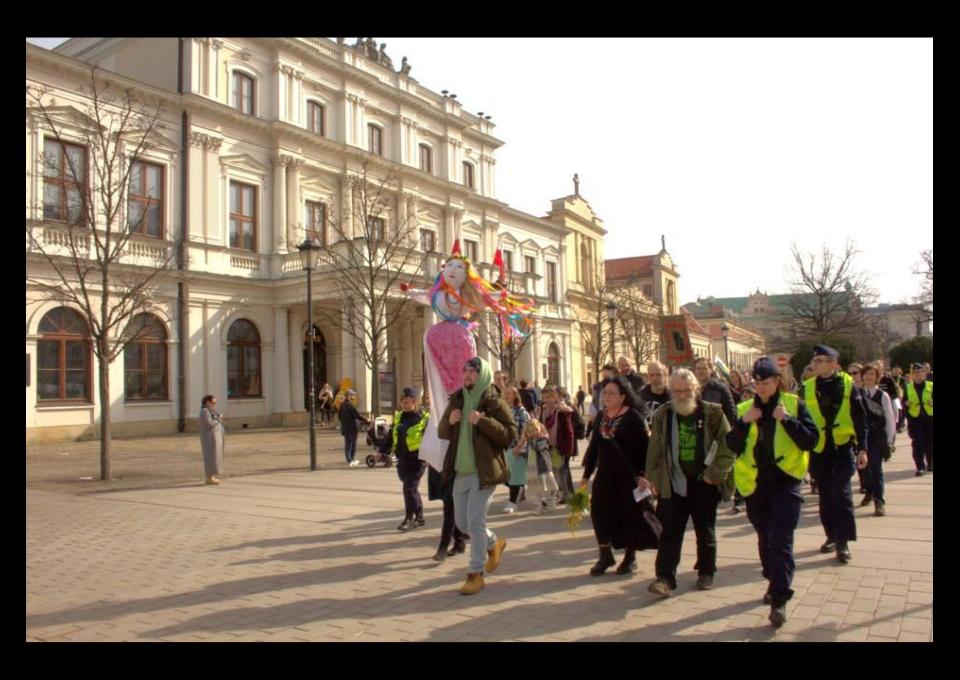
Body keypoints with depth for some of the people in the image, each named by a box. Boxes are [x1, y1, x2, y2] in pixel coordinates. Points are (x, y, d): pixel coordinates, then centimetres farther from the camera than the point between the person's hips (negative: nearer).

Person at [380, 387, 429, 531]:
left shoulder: (423, 418, -7)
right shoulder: (398, 417, 11)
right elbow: (390, 437, 17)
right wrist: (382, 451, 12)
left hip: (416, 460, -6)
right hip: (402, 460, 6)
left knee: (409, 488, -8)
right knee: (411, 489, 13)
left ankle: (409, 518, 5)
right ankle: (419, 517, 25)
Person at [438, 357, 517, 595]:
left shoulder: (494, 402, -7)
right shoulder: (457, 400, 10)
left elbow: (510, 434, -13)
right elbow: (443, 433, 14)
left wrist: (482, 421, -23)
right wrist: (449, 421, -8)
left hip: (483, 472, -7)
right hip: (460, 472, 7)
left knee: (475, 522, -7)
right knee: (462, 522, 14)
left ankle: (476, 574, 6)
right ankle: (494, 544, 40)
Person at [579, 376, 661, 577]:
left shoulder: (634, 417, -11)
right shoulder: (601, 416, 7)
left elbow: (645, 447, -12)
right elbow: (594, 445, 12)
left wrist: (642, 474, -16)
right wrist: (587, 474, 13)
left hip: (628, 475, -5)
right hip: (604, 475, 5)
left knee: (630, 515, 6)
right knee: (601, 514, 5)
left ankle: (630, 557, 22)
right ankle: (605, 556, 20)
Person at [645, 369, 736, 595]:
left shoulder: (713, 413, -6)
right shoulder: (663, 415, 1)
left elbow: (728, 446, -5)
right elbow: (654, 450, 4)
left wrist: (715, 474, -11)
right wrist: (652, 478, -1)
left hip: (704, 483, -1)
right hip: (673, 483, 1)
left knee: (706, 532, 13)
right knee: (670, 532, -2)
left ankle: (706, 572, 30)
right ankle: (665, 577, 1)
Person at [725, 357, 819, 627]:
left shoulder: (794, 404, -2)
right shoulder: (745, 408, 5)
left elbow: (811, 440, -9)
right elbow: (732, 446, -1)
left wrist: (787, 420, -20)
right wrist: (743, 423, -14)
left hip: (785, 483, -3)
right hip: (754, 484, 4)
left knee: (781, 542, -8)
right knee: (765, 540, 16)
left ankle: (779, 600, -4)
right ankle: (775, 583, 35)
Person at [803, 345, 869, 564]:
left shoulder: (847, 384, -4)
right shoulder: (808, 387, 0)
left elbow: (860, 418, 0)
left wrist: (862, 448, -3)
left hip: (843, 446, -3)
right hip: (818, 449, 3)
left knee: (841, 492, -8)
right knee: (825, 495, 11)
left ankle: (843, 541, 1)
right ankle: (832, 536, 25)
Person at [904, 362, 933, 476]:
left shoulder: (931, 386, 3)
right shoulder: (908, 388, 6)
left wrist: (932, 403, -17)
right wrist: (907, 403, -12)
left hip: (930, 418, 0)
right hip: (915, 419, 0)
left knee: (930, 442, 9)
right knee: (918, 443, -5)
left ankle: (929, 464, 29)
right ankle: (920, 467, -2)